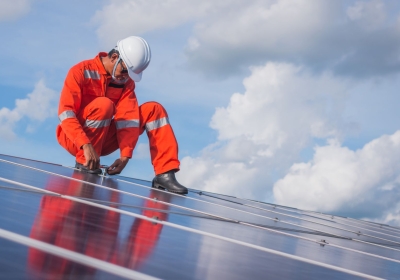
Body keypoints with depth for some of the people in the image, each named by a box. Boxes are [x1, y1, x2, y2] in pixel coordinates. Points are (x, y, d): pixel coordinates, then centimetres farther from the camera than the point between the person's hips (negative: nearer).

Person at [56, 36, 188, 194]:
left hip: (103, 141, 6)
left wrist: (125, 155, -23)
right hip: (75, 139, -6)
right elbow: (65, 112, -24)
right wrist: (86, 145, -36)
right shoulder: (82, 71, -14)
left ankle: (164, 174, -15)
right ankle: (84, 163, -22)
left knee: (153, 109, -6)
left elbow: (128, 118, -9)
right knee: (104, 104, -32)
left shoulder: (126, 81, 2)